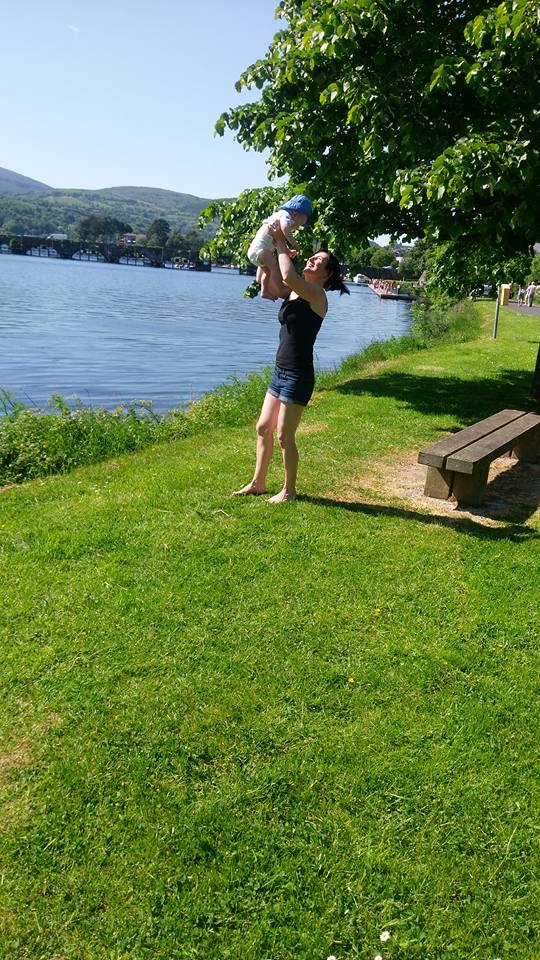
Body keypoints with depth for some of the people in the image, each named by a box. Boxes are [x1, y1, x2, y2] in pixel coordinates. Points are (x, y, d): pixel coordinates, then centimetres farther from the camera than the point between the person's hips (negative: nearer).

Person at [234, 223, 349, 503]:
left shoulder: (316, 294, -13)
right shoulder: (294, 292, 11)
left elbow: (288, 276, -30)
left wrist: (281, 244, -17)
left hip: (298, 375, -9)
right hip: (280, 371, 9)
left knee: (284, 436, -2)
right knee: (263, 428, 13)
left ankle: (289, 490, 15)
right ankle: (258, 483, 26)